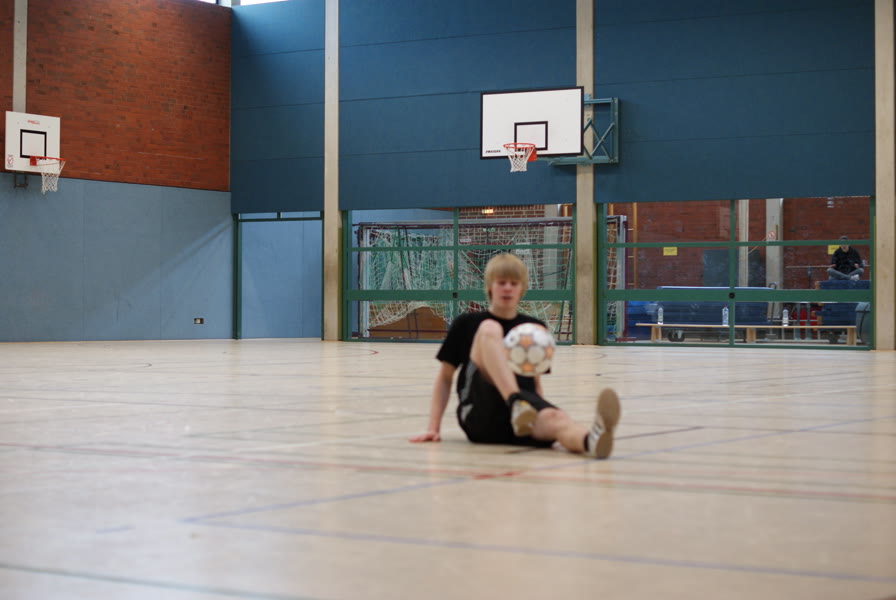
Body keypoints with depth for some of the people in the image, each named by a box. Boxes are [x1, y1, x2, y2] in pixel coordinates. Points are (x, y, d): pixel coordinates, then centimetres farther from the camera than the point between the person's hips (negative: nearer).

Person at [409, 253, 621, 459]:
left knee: (555, 418, -37)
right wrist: (433, 428, 7)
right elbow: (445, 377, 15)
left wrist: (542, 413, 7)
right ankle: (517, 404, -46)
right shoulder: (466, 324, 13)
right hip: (480, 417, -2)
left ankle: (593, 439, -74)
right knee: (490, 329, -22)